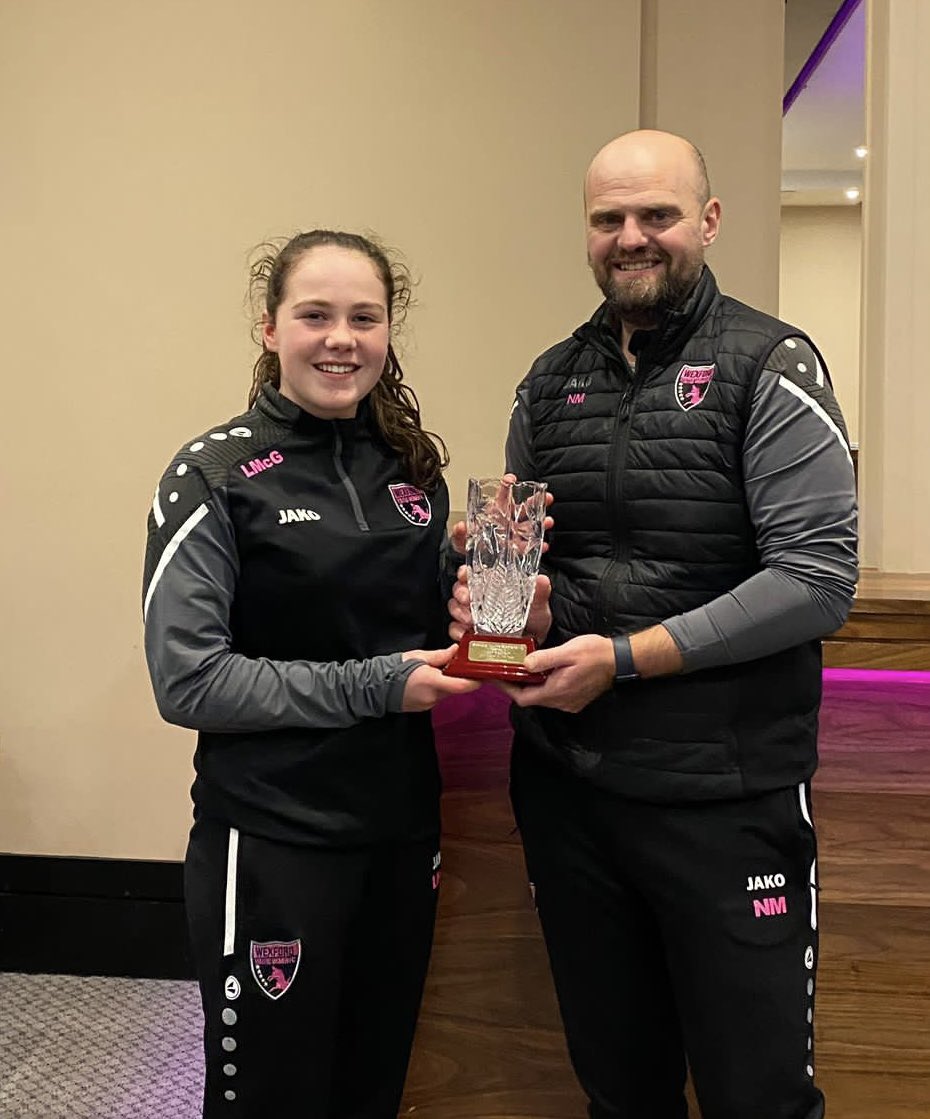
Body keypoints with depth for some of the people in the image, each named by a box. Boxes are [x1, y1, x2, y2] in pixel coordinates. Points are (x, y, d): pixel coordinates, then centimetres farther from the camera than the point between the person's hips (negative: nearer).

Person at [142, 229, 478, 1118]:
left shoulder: (411, 470, 7)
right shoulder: (217, 476, -9)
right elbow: (186, 679, -15)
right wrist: (369, 687, -19)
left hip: (402, 829, 6)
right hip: (272, 843, -5)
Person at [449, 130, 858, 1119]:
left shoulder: (767, 366, -6)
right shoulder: (550, 381, 9)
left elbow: (818, 577, -15)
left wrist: (627, 658, -18)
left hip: (725, 795, -4)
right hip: (564, 784, 5)